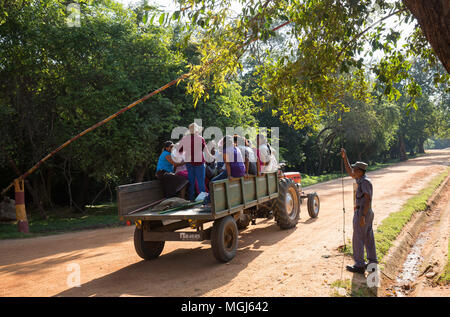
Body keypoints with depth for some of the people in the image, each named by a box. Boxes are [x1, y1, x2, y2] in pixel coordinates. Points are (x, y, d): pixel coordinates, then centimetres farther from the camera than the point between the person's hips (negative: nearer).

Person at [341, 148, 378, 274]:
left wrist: (362, 216, -25)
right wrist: (345, 157, 15)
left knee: (358, 239, -2)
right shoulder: (362, 179, 10)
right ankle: (373, 263, 20)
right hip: (368, 213, 10)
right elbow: (349, 171, 21)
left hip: (362, 213, -10)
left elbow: (368, 199, -23)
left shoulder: (365, 182, -18)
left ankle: (359, 266, 3)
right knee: (368, 238, 13)